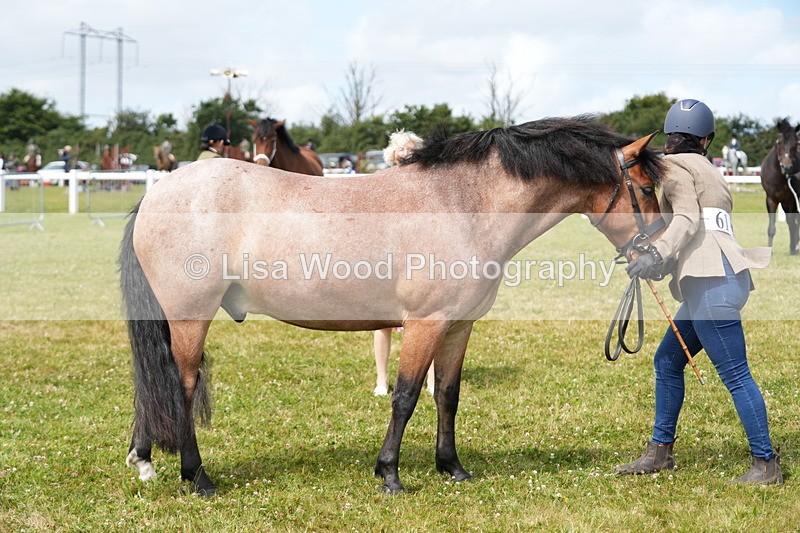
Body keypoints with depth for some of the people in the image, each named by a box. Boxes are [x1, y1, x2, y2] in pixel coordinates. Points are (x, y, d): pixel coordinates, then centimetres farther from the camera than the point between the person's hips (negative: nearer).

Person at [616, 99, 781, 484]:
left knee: (735, 374, -8)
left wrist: (658, 254, -26)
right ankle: (660, 452, 21)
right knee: (667, 361, 16)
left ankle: (766, 464, -7)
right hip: (711, 283, 10)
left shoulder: (674, 166, 1)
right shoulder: (705, 170, 24)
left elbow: (687, 218, -15)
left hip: (712, 283, -10)